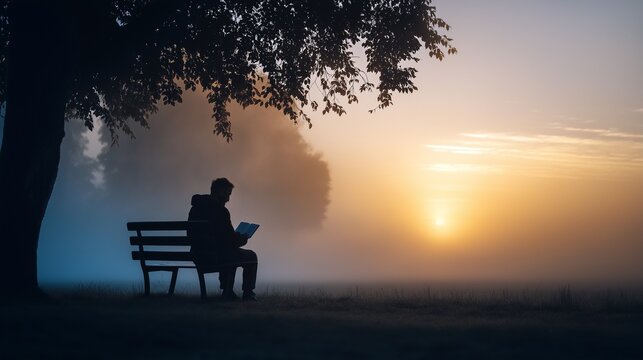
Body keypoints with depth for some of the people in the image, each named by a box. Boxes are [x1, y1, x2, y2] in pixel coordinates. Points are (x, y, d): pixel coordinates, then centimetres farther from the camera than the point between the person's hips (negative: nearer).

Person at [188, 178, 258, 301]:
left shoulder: (195, 208, 10)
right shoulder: (220, 211, -16)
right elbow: (229, 238, -14)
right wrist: (241, 240, 9)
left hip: (198, 256, 9)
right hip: (213, 256, -8)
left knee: (231, 254, 36)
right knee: (251, 257, 11)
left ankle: (227, 292, 33)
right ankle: (248, 294, 15)